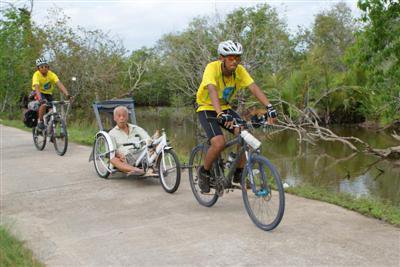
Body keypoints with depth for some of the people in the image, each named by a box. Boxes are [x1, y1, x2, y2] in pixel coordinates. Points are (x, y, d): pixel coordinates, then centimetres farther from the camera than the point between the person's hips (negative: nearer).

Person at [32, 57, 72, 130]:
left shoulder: (51, 74, -18)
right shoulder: (36, 75, -23)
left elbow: (60, 84, -30)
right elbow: (36, 87, -37)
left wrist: (67, 95, -45)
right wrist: (40, 98, -55)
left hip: (48, 93, 3)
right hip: (38, 93, -3)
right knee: (44, 104, -33)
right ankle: (40, 121, -13)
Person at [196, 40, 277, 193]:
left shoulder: (239, 70, -12)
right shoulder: (212, 68, -26)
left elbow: (254, 88, -23)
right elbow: (212, 91, -41)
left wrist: (269, 107, -38)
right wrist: (220, 114, -56)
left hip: (225, 108, 5)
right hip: (207, 109, -5)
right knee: (219, 142, -27)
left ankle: (239, 173, 4)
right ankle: (204, 172, 1)